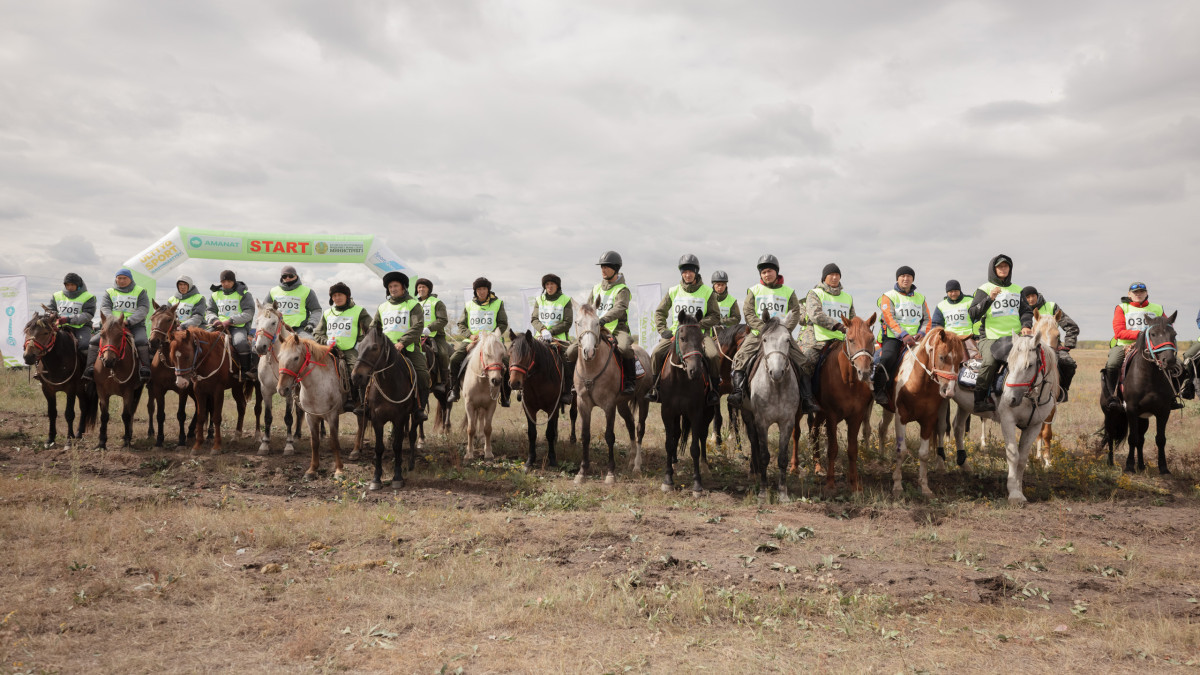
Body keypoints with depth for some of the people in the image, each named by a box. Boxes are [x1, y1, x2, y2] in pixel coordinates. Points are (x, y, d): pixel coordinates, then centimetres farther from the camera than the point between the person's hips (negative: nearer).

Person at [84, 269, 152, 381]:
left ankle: (145, 367, -27)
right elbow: (104, 309, 1)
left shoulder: (140, 292, 8)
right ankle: (90, 367, -8)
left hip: (135, 325, -3)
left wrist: (128, 321, -20)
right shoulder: (109, 293, 15)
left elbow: (143, 309, -6)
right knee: (94, 341, -14)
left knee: (141, 342, -33)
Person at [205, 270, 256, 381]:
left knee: (241, 343, -34)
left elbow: (248, 314, -7)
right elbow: (209, 312, 17)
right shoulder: (215, 295, 18)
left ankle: (246, 371, -19)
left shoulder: (243, 294, 3)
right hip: (219, 326, 5)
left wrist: (230, 320, -19)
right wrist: (214, 319, -9)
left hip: (239, 327, -4)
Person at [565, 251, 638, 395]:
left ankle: (631, 382, -21)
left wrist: (603, 320, -37)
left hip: (617, 329, -5)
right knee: (571, 351, -12)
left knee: (624, 348, -39)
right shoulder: (596, 288, 17)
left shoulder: (622, 289, -2)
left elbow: (619, 308, -20)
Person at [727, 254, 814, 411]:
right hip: (758, 334, 0)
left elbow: (795, 313, 2)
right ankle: (737, 391, -21)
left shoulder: (788, 292, 11)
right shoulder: (754, 290, 9)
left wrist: (785, 329, -17)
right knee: (740, 357, -23)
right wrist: (763, 328, -17)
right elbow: (748, 313, -2)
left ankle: (806, 399, -11)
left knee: (801, 362, -13)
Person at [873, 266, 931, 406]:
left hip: (914, 339, 5)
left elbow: (927, 319, 18)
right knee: (887, 358, -31)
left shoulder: (920, 298, 19)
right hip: (893, 338, -5)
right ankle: (879, 390, -22)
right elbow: (889, 318, -10)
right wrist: (903, 335, -24)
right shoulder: (888, 297, 3)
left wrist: (921, 332, -5)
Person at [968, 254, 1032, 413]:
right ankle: (980, 399, -23)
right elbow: (973, 314, -3)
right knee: (990, 361, -33)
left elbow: (1026, 311, 18)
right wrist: (989, 299, -17)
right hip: (991, 338, -4)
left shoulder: (1018, 290, 21)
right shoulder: (984, 290, 7)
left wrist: (1026, 325, -3)